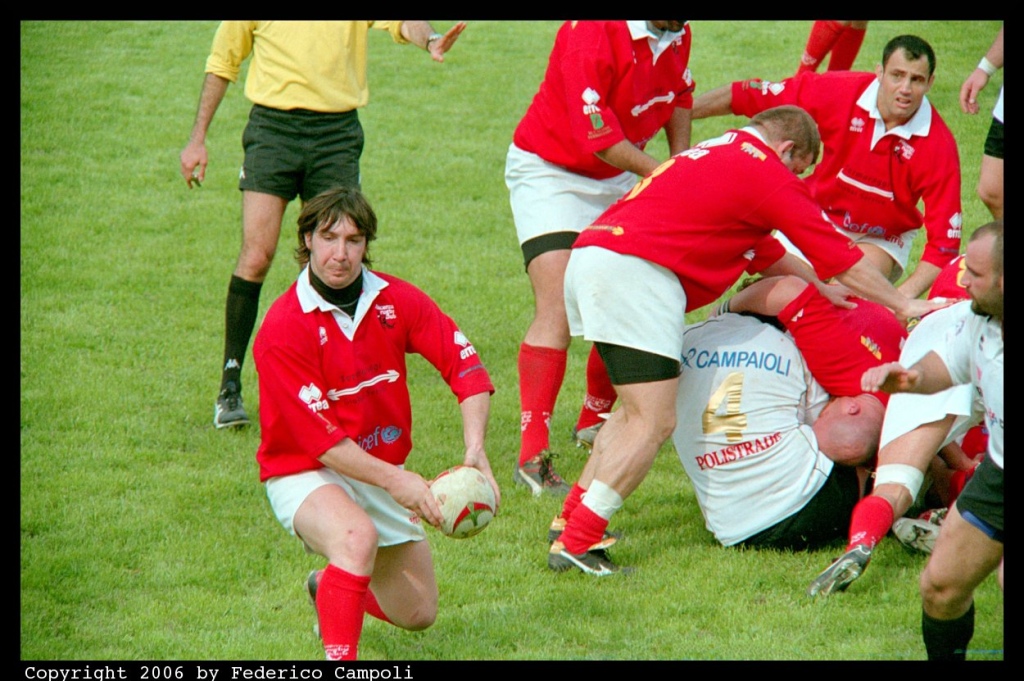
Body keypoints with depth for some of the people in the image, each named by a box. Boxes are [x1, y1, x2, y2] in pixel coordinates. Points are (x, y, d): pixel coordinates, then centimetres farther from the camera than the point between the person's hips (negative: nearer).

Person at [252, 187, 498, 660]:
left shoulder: (396, 301, -6)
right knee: (357, 535, -40)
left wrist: (475, 449, -26)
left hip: (384, 470, 6)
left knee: (419, 615, 11)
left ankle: (329, 586, 41)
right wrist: (394, 480, -33)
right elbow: (319, 438, -23)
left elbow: (465, 366, -9)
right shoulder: (282, 329, -21)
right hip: (306, 475, -6)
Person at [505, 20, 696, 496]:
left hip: (619, 180, 8)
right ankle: (533, 455, -20)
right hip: (550, 171, -8)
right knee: (557, 311, -18)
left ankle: (596, 419, 28)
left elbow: (678, 94, 15)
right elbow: (599, 139, -28)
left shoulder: (677, 34, -5)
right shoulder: (591, 34, -30)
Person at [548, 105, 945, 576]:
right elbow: (842, 262, 8)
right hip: (634, 272, -10)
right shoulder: (767, 174, 1)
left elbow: (766, 254, 38)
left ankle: (573, 516, 20)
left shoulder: (718, 155, 29)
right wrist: (905, 306, 21)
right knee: (654, 423, -9)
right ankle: (575, 542, -13)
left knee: (636, 411, 22)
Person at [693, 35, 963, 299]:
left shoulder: (938, 146, -25)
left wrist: (905, 295, -39)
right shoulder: (839, 91, -22)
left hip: (880, 240, -1)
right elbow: (748, 96, -12)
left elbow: (945, 241, -25)